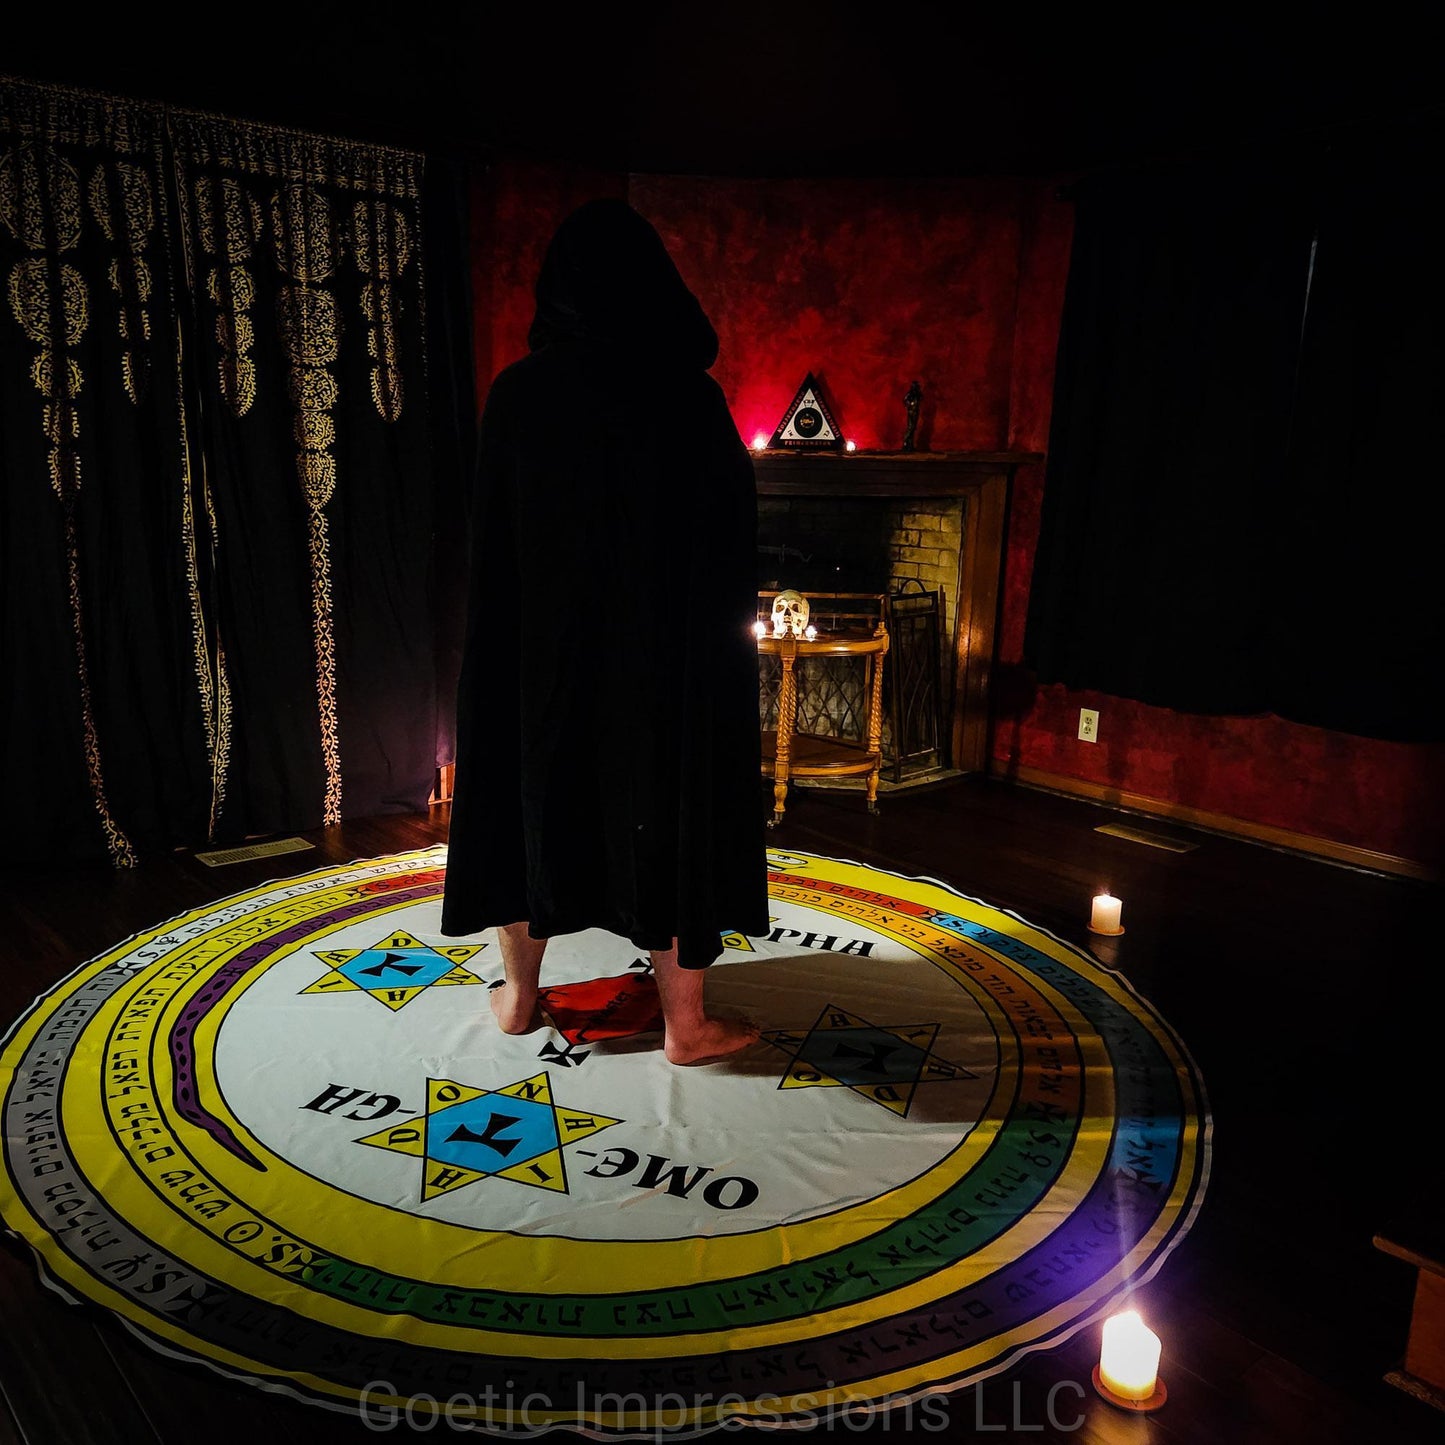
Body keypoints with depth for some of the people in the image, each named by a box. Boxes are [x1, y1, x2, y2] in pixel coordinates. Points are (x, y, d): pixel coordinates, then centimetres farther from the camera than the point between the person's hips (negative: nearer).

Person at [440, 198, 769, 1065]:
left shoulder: (519, 393, -5)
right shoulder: (691, 397, -10)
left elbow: (492, 538, -1)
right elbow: (733, 535, -6)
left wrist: (513, 640, 9)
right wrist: (722, 630, 6)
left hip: (544, 641, 2)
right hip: (667, 648, -2)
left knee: (533, 800, 17)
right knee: (669, 816, 9)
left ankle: (520, 996, 32)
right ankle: (687, 1023, 20)